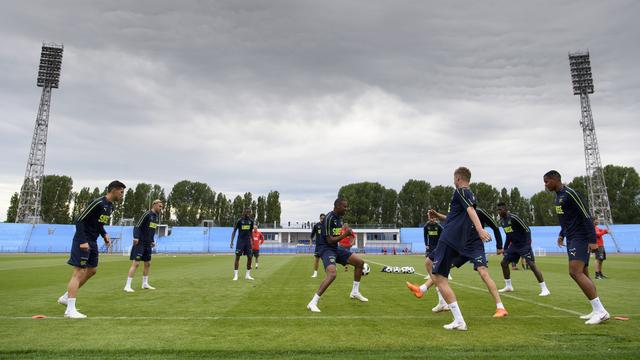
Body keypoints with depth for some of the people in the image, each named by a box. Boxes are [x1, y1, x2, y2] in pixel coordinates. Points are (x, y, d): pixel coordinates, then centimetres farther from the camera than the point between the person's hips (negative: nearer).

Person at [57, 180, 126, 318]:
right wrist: (83, 241, -24)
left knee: (91, 270, 15)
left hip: (92, 242, 10)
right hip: (83, 241, -10)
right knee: (78, 272, -8)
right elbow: (79, 220, -20)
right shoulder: (98, 203, -19)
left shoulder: (110, 206, 10)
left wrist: (104, 235, 6)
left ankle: (66, 297, 30)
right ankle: (70, 310, -3)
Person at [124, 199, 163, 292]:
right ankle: (127, 286, -4)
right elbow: (137, 227, -16)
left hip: (148, 244, 9)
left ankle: (145, 284, 25)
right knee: (136, 263, -10)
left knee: (148, 264, 13)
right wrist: (136, 237, -27)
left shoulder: (156, 216, 12)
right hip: (140, 243, -9)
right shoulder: (147, 214, -12)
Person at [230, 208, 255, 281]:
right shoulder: (239, 220, -5)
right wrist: (232, 242, -6)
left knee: (250, 257, 2)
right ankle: (235, 275, 3)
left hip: (248, 240, 4)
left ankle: (247, 275, 13)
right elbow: (234, 231, -1)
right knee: (237, 257, -4)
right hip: (240, 240, -4)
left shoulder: (251, 221, 8)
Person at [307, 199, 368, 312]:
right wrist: (345, 235, -19)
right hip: (325, 248, -9)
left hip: (335, 248, 10)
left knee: (360, 262, 9)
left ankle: (355, 292, 24)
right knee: (332, 273, -31)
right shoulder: (328, 218, -19)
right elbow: (330, 240, -21)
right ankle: (313, 303, -22)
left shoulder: (339, 218, 10)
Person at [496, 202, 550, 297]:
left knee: (531, 264, -14)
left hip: (523, 245, -8)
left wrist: (528, 245, -22)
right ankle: (508, 286, 19)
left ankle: (544, 289, -5)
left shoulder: (513, 217, -19)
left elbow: (527, 230, -17)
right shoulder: (502, 221, 6)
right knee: (503, 263, 6)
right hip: (514, 245, 8)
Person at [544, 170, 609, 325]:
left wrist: (592, 240, -21)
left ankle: (600, 311, -10)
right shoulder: (558, 196, 15)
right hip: (572, 239, 10)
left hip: (580, 238, -10)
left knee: (575, 272, -16)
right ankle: (597, 311, 15)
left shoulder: (570, 194, -14)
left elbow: (586, 216, -18)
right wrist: (562, 234, 21)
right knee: (583, 274, 10)